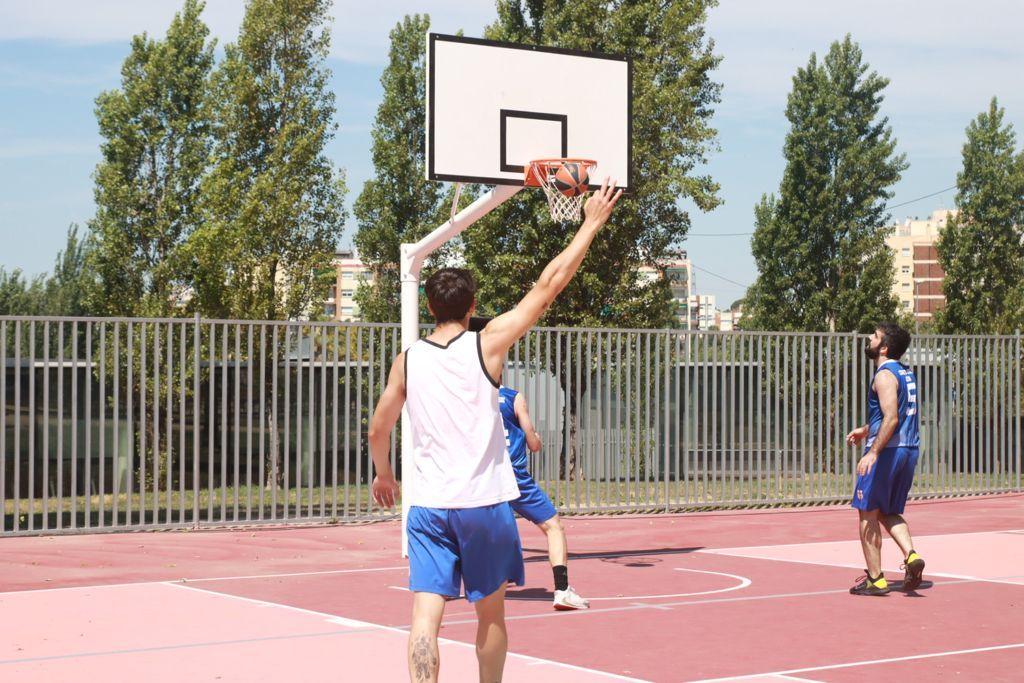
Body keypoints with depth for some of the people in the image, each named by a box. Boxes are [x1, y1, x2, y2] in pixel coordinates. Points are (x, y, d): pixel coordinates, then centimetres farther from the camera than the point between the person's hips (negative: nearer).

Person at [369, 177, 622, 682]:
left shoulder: (408, 360, 2)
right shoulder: (486, 344, -6)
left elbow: (378, 430, 13)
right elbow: (547, 286, -4)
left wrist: (383, 473, 33)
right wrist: (591, 224, 3)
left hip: (428, 507, 1)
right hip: (484, 504, -1)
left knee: (425, 617, -4)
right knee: (491, 615, 16)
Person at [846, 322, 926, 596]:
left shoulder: (884, 375, -14)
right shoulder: (905, 372, 15)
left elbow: (891, 418, -25)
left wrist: (872, 452, -28)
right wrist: (867, 430, 31)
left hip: (887, 450, -9)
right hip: (910, 450, 9)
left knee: (868, 513, 2)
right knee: (888, 512, 19)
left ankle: (875, 579, 3)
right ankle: (911, 555, -3)